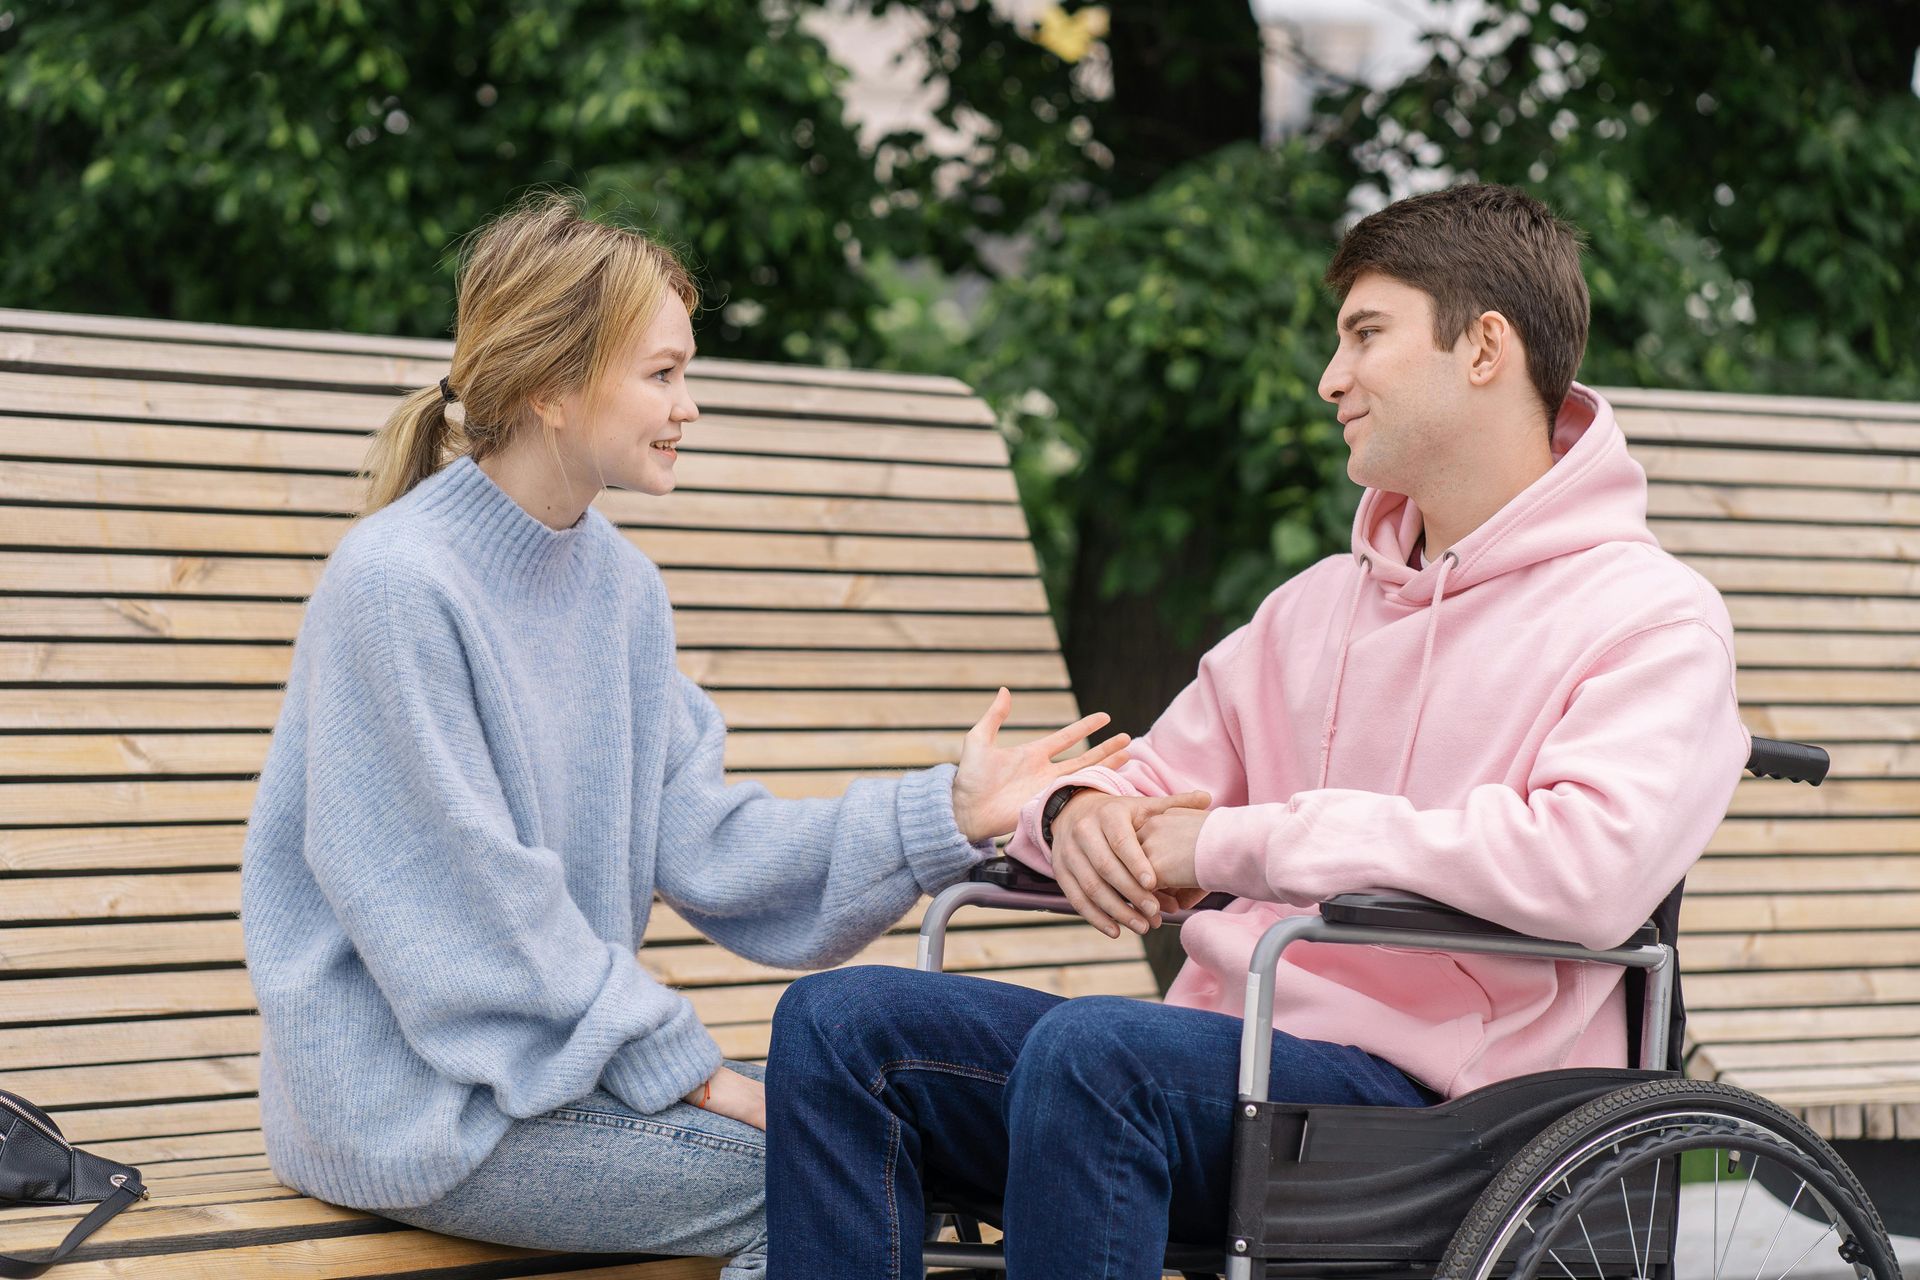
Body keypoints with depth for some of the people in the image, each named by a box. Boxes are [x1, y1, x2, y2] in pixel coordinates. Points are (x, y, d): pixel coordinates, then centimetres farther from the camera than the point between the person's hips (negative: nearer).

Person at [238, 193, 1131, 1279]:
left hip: (566, 1049, 8)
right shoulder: (394, 585, -17)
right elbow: (457, 902, -19)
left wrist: (949, 815, -5)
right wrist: (685, 1072, -17)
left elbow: (696, 840, 5)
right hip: (409, 1100, -8)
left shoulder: (623, 584, 9)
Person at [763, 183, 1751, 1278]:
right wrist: (1085, 811, -2)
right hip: (1233, 1060, 7)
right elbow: (1159, 790, 27)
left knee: (1089, 1049, -34)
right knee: (839, 1020, -11)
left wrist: (1241, 842, -14)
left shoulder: (1653, 620, -2)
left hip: (1434, 1102, -7)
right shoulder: (1316, 608, 23)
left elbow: (1590, 866, -20)